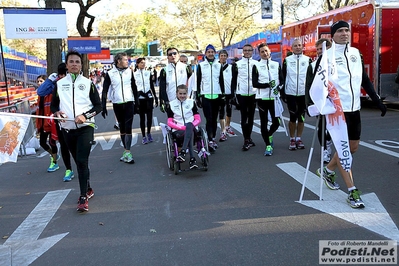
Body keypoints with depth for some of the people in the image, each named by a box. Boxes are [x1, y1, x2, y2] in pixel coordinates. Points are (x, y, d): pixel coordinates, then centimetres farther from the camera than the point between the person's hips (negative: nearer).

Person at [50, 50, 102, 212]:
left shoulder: (88, 83, 1)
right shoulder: (59, 84, 7)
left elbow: (98, 106, 1)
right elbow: (54, 105, 13)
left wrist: (85, 116, -16)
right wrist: (57, 112, -11)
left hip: (85, 128, -3)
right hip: (67, 129, 4)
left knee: (82, 161, -14)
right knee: (78, 162, 15)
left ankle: (83, 198, -10)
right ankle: (88, 190, 32)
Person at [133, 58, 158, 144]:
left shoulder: (148, 73, 8)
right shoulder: (134, 74, 1)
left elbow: (152, 86, 10)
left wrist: (155, 97, 7)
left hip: (149, 97, 2)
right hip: (140, 98, -2)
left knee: (149, 116, 2)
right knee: (142, 117, 2)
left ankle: (149, 133, 22)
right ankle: (144, 136, 9)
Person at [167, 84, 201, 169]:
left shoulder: (191, 102, 13)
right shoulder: (172, 104, 10)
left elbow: (198, 119, 9)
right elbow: (169, 122, 4)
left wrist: (190, 125, -12)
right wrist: (182, 127, -13)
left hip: (192, 127, 1)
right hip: (178, 130, -1)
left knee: (189, 125, -36)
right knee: (190, 132, -35)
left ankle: (182, 152, -45)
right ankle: (192, 158, -45)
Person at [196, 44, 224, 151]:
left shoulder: (219, 65, 11)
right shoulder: (201, 65, 4)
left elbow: (221, 81, 13)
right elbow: (198, 81, 3)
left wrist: (223, 95, 8)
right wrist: (198, 96, -2)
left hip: (216, 95, 3)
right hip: (205, 95, -3)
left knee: (214, 119, 9)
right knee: (209, 119, -10)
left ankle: (213, 138, 19)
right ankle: (210, 141, -12)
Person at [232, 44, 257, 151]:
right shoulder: (237, 64, 5)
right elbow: (234, 79, 5)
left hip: (253, 93, 2)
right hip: (241, 94, -2)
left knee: (251, 117, 9)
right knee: (244, 117, -4)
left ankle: (248, 138, 21)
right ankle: (247, 140, -2)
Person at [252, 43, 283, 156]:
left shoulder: (276, 65, 12)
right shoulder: (256, 66, 3)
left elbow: (282, 79, 10)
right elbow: (254, 83, -4)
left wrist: (278, 87, -10)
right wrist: (267, 85, -17)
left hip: (274, 97, 2)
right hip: (262, 98, -2)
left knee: (276, 122, 0)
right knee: (264, 123, 1)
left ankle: (269, 135, 31)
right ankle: (268, 145, 12)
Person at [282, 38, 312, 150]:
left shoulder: (308, 60, 6)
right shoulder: (287, 60, 4)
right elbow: (283, 77, 4)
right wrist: (283, 93, -1)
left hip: (304, 93, 1)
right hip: (291, 93, -1)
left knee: (301, 117, 8)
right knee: (293, 117, 1)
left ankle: (299, 139, 18)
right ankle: (292, 139, 13)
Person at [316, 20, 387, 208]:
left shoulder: (355, 53, 11)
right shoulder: (327, 55, -6)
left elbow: (365, 79, 16)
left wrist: (377, 100, 12)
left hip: (354, 108, 7)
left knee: (353, 146, 14)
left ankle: (327, 170, 35)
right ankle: (352, 192, 3)